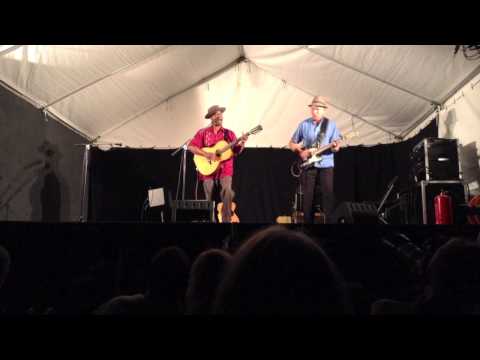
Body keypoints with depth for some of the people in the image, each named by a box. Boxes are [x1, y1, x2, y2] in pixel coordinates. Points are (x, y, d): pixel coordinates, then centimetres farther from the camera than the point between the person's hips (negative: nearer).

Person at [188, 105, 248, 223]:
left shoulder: (229, 133, 9)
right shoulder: (203, 132, 3)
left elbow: (237, 151, 4)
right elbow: (191, 147, -6)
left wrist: (242, 143, -16)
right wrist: (208, 155, -15)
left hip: (225, 168, 0)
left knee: (227, 191, -21)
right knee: (209, 198, 3)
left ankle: (226, 219, -12)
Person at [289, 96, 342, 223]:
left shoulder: (331, 124, 3)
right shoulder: (303, 124, 6)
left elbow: (336, 145, 1)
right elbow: (292, 143, 11)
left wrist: (335, 146, -22)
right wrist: (301, 151, -7)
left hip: (325, 165, -1)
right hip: (308, 165, 2)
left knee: (328, 195, -7)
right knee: (308, 197, 5)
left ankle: (331, 221, -2)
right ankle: (308, 221, 15)